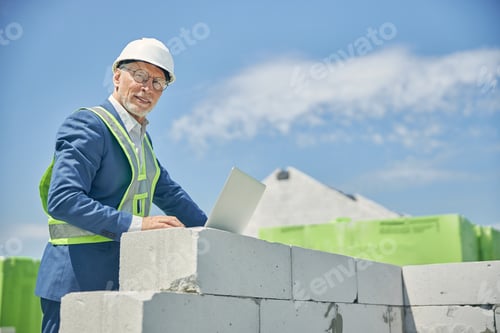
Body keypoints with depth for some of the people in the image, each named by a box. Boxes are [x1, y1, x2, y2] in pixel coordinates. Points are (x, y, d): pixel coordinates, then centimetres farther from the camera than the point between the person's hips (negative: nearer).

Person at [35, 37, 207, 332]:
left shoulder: (140, 136, 15)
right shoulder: (87, 126, -11)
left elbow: (167, 192, 24)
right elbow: (62, 200, -22)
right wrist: (137, 224, -26)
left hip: (120, 280, 8)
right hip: (78, 278, -8)